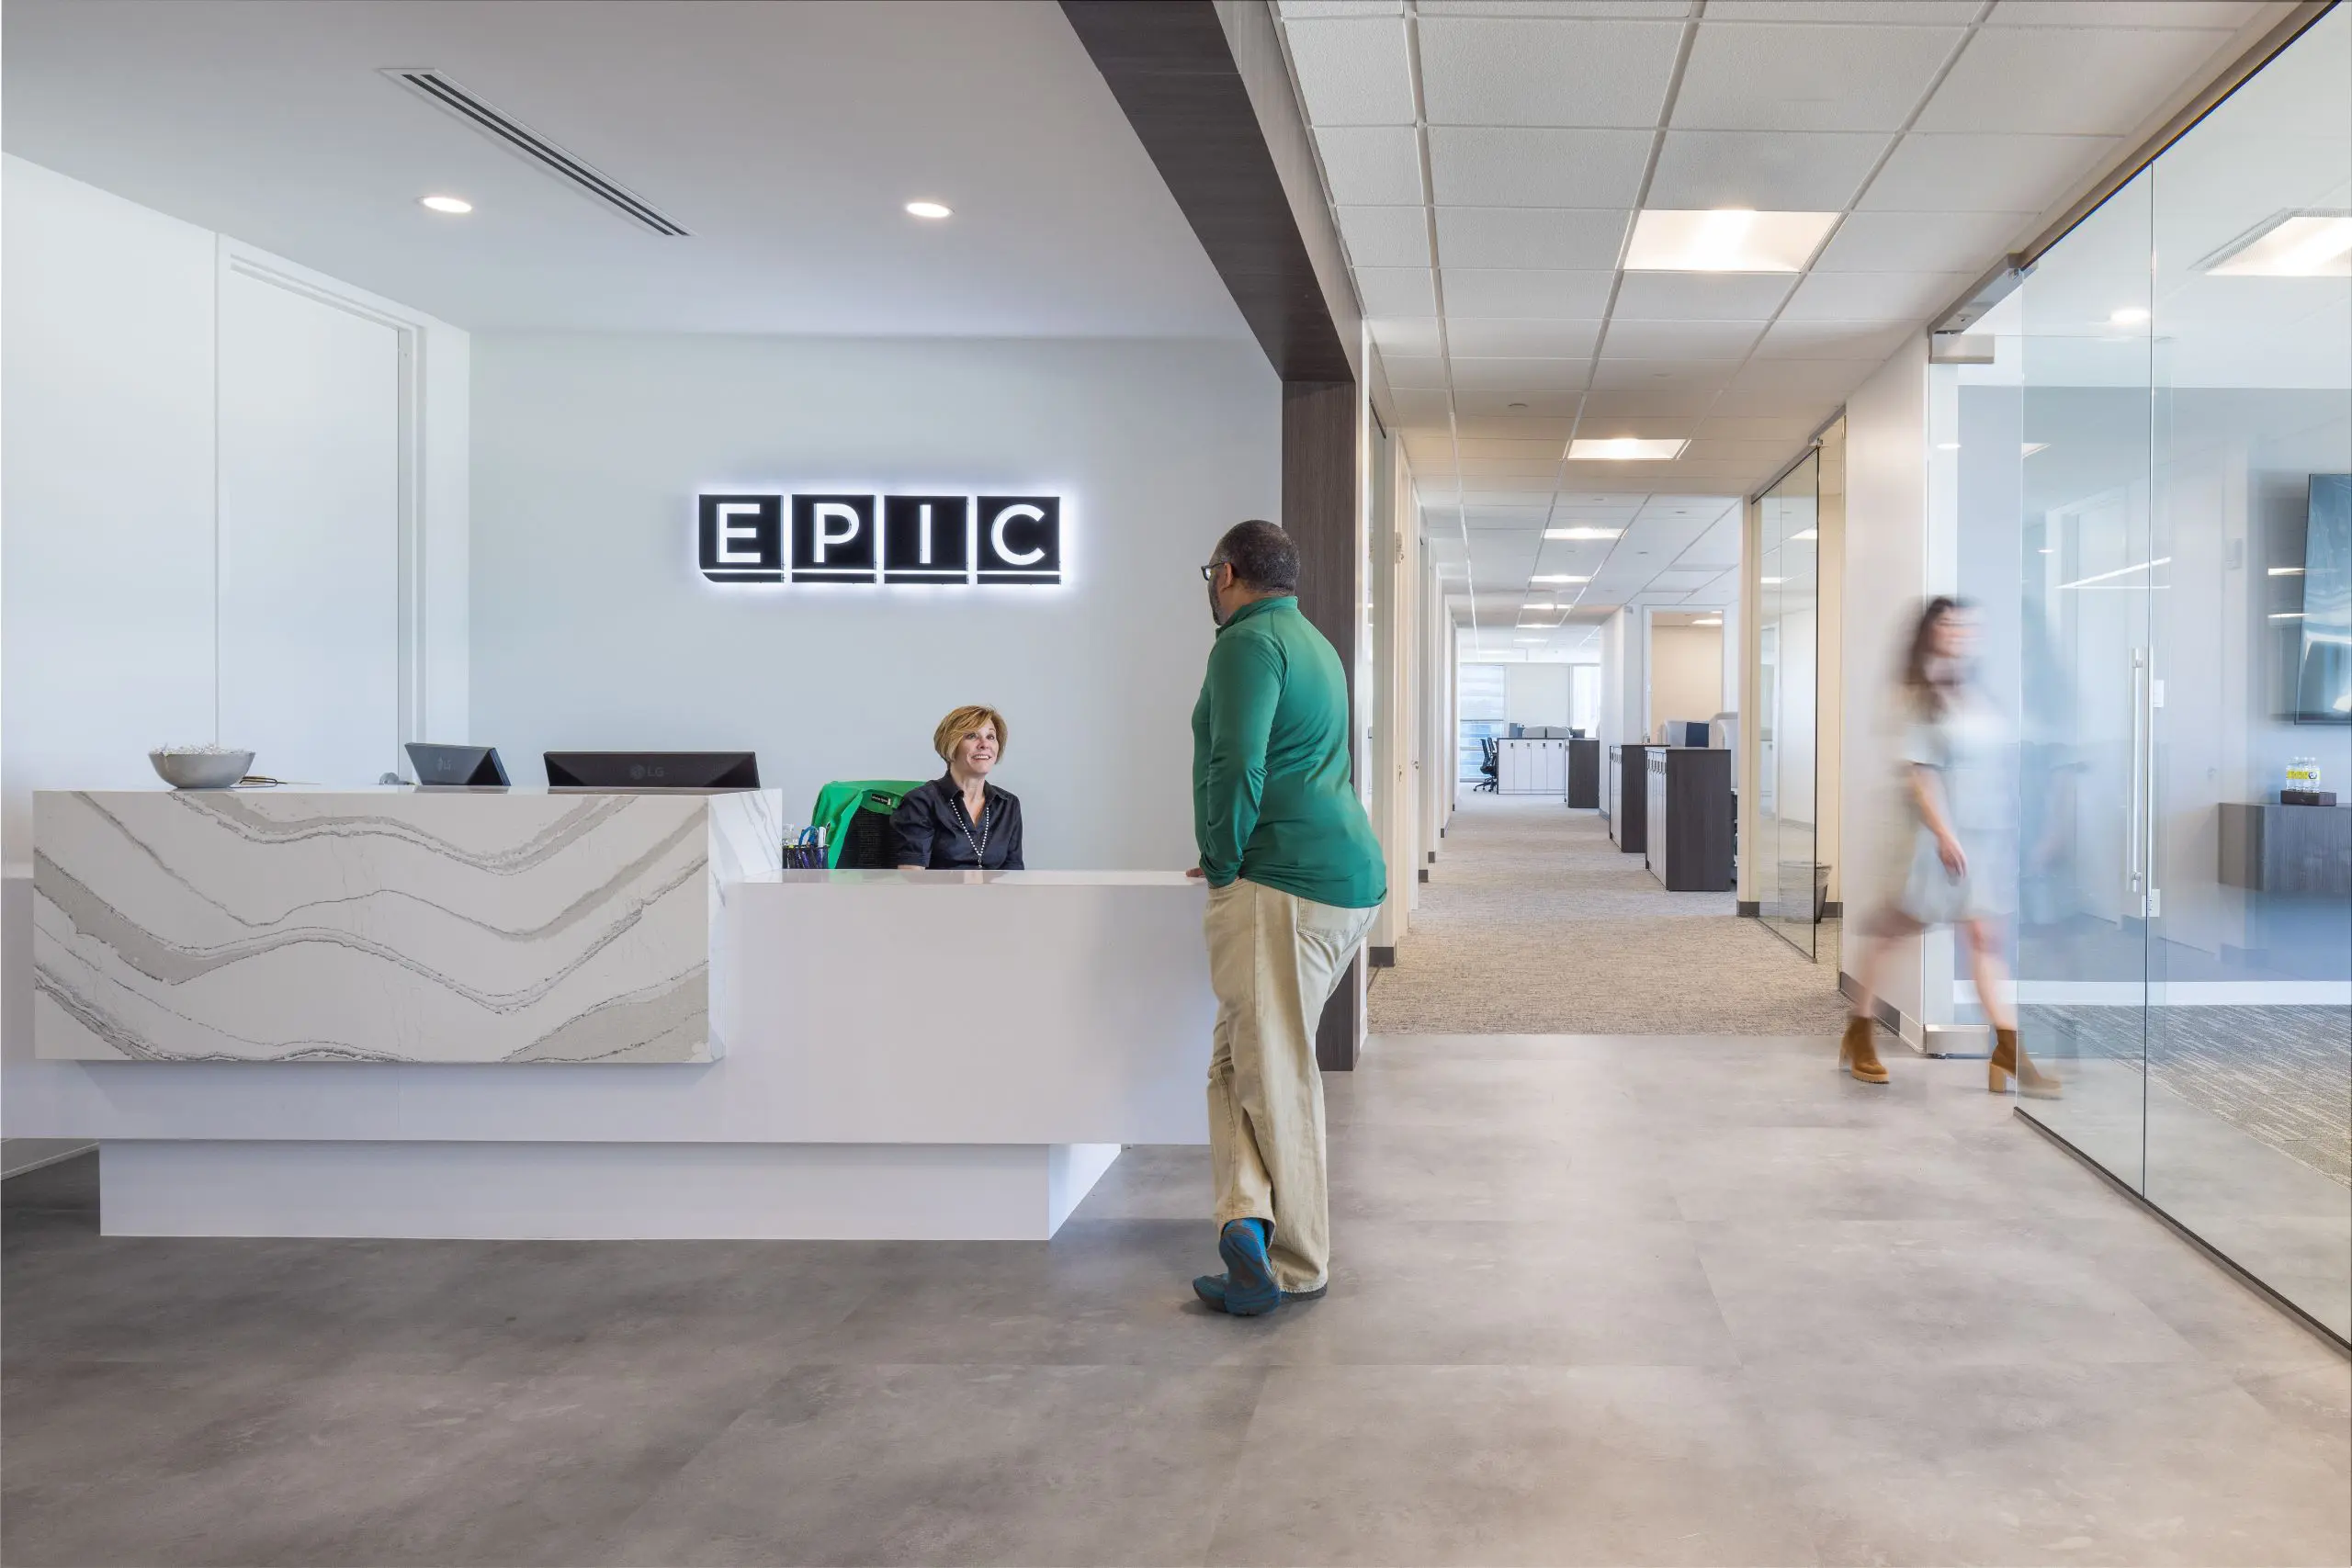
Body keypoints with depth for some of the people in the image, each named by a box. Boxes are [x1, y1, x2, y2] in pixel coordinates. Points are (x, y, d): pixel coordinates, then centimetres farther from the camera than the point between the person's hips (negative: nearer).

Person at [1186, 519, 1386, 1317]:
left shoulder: (1249, 643, -8)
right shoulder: (1310, 644, 24)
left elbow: (1236, 768, -20)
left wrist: (1224, 866, -8)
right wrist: (1234, 861, 30)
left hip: (1285, 887, -9)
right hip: (1347, 879, 9)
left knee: (1274, 1071, -6)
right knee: (1240, 1058, 11)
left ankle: (1296, 1268, -6)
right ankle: (1250, 1219, 3)